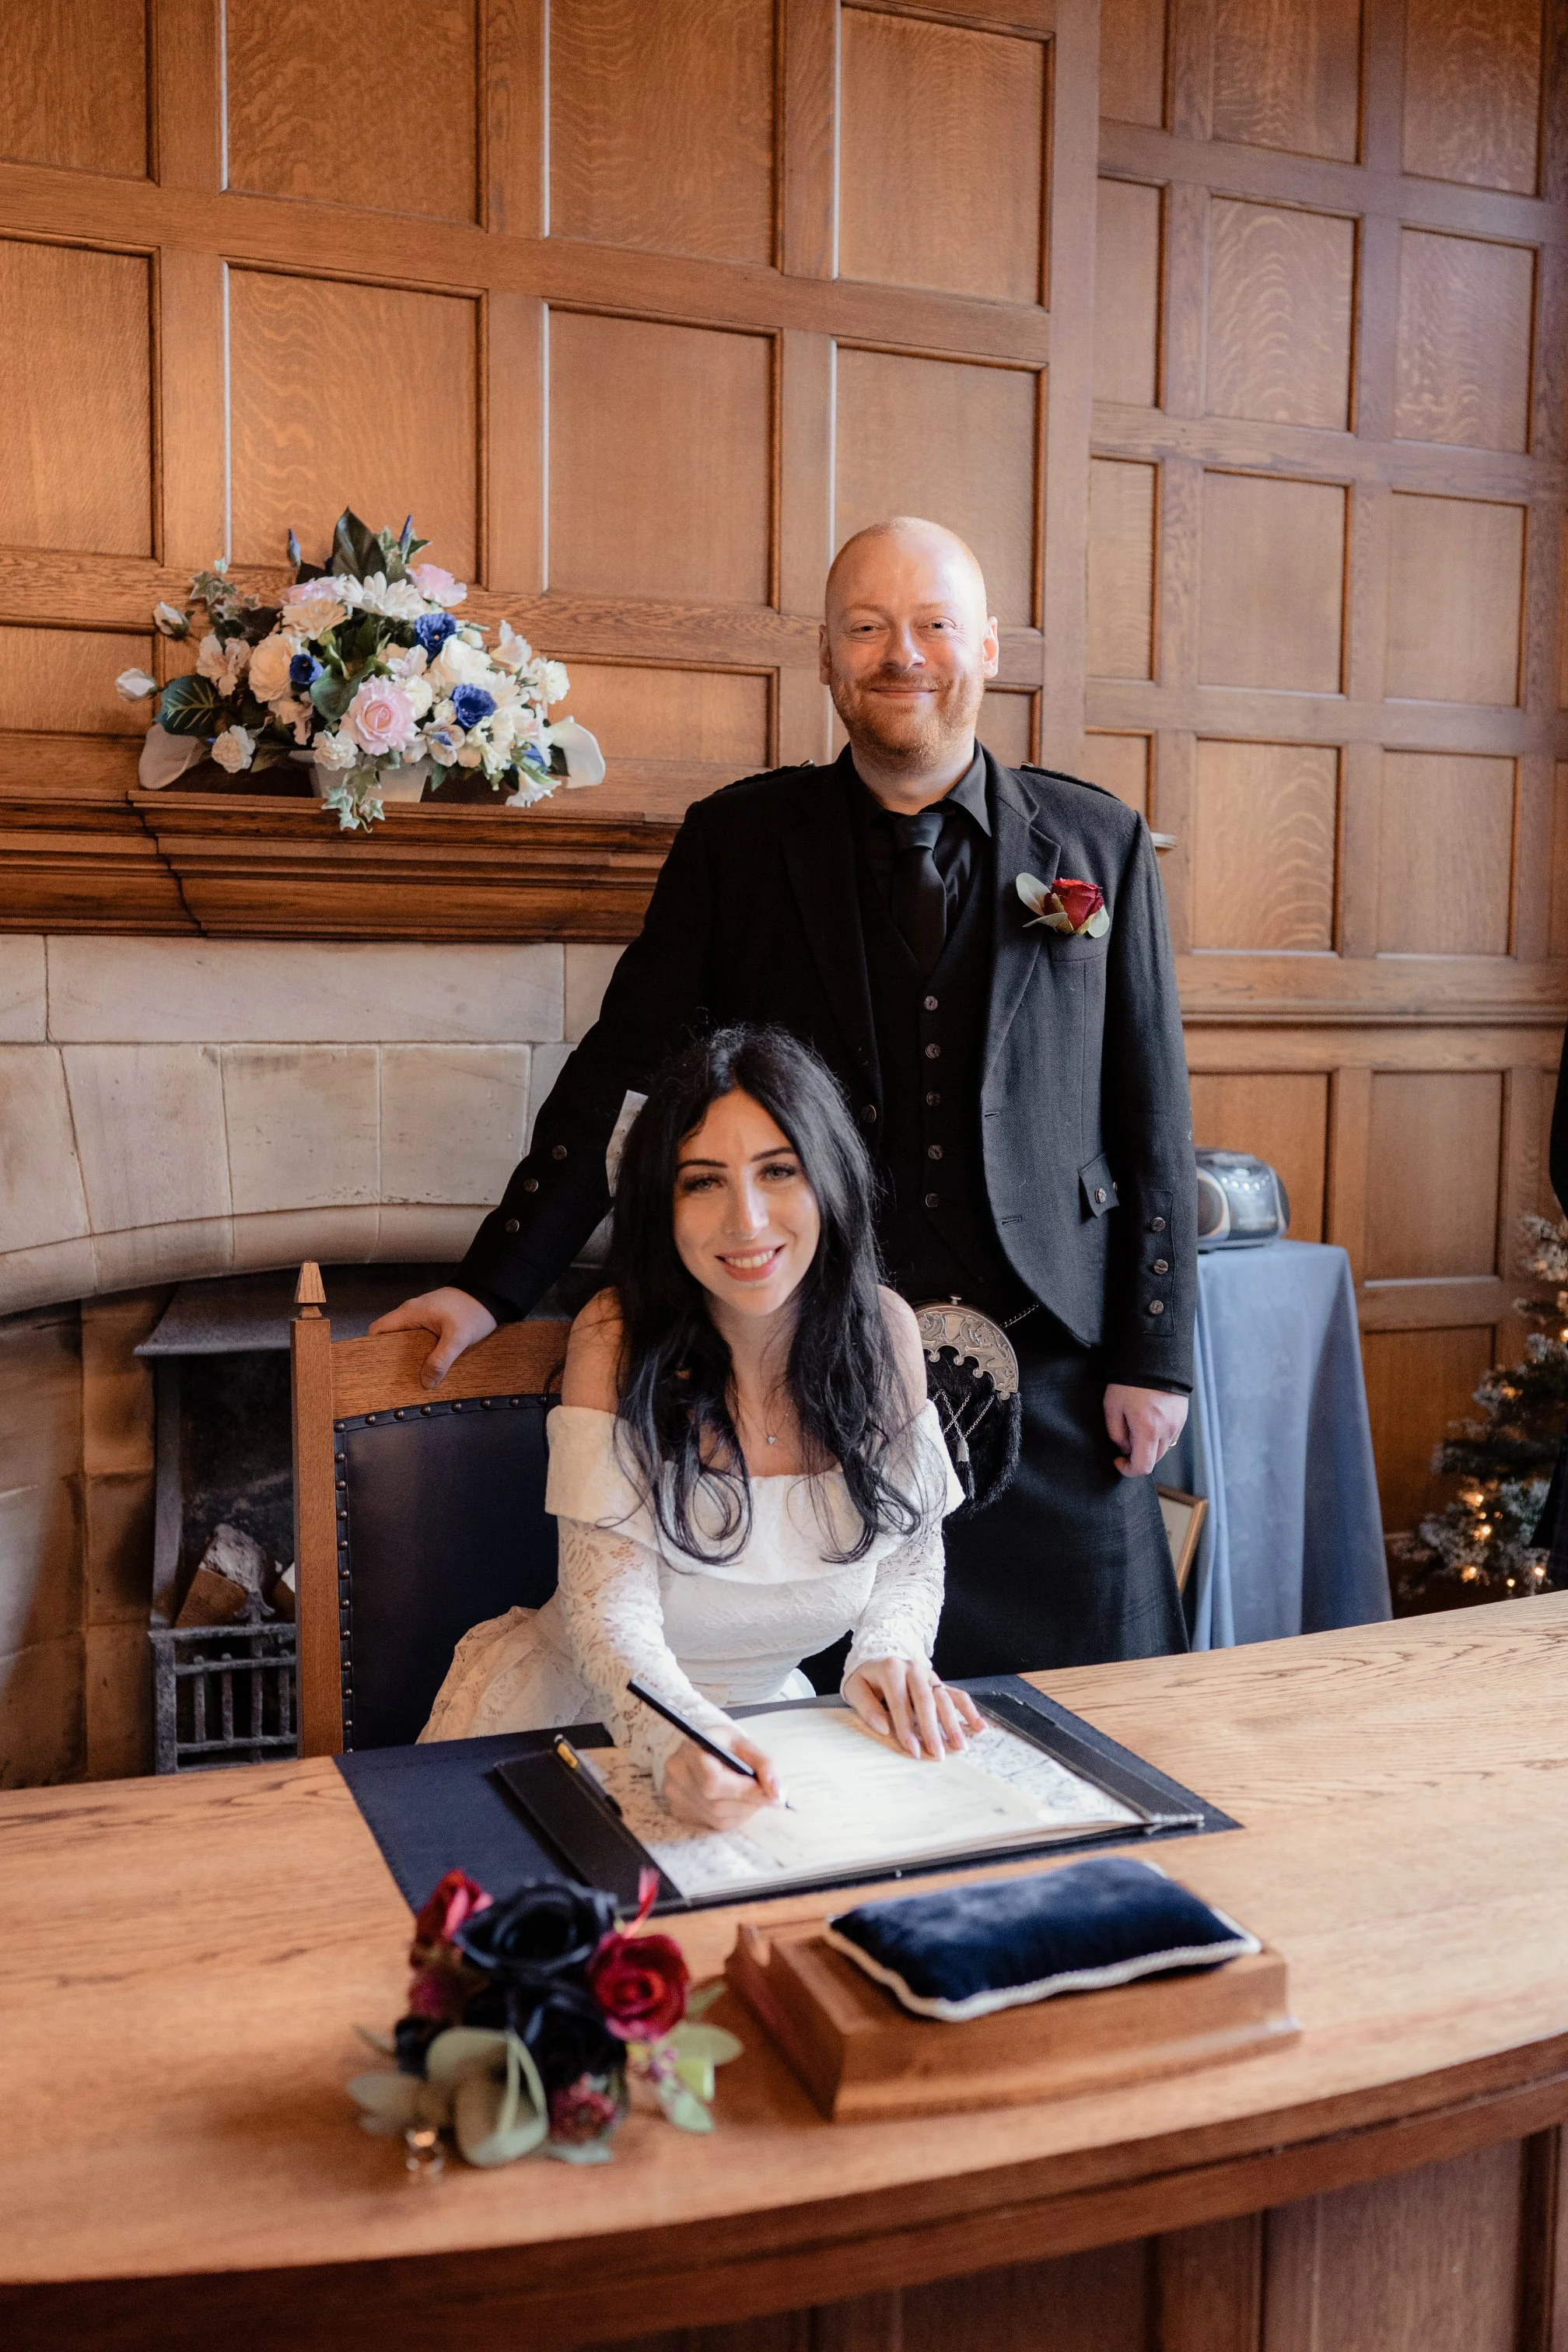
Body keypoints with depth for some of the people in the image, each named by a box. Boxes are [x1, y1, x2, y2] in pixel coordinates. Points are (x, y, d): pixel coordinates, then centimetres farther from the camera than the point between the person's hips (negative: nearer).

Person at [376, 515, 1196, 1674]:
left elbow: (1152, 1111, 6)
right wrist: (493, 1285, -1)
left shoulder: (1098, 841, 5)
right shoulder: (738, 841, 4)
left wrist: (1157, 1356, 2)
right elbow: (617, 1072, 4)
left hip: (1050, 1361, 1)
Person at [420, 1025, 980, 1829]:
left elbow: (910, 1554, 3)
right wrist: (677, 1740, -45)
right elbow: (609, 1608, -25)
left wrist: (887, 1656, -19)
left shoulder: (882, 1331, -9)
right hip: (579, 1717, -2)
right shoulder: (618, 1336, -19)